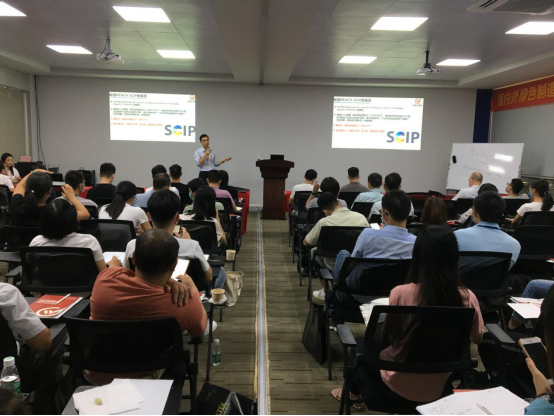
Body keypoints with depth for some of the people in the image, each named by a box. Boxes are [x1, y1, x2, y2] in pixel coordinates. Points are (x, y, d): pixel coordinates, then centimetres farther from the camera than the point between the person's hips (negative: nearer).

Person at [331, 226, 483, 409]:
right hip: (438, 388, 3)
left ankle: (354, 391, 55)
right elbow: (477, 338, 1)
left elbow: (391, 337, -9)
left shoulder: (401, 293, -25)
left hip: (398, 386, -3)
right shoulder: (468, 298, -17)